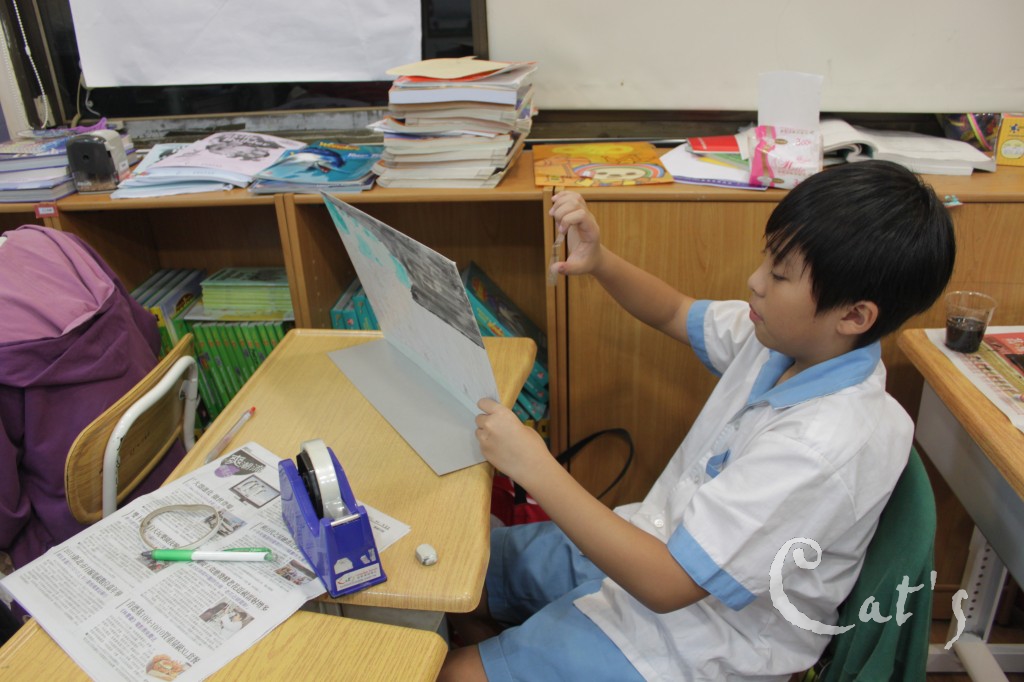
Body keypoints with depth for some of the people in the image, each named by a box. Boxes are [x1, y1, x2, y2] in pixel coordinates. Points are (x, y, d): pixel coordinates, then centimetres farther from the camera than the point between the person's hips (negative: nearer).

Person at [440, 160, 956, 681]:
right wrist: (598, 262, -10)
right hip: (664, 541, 8)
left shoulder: (825, 448, -33)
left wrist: (534, 467, -30)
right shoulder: (788, 336, -9)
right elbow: (674, 313, 10)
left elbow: (667, 584, -31)